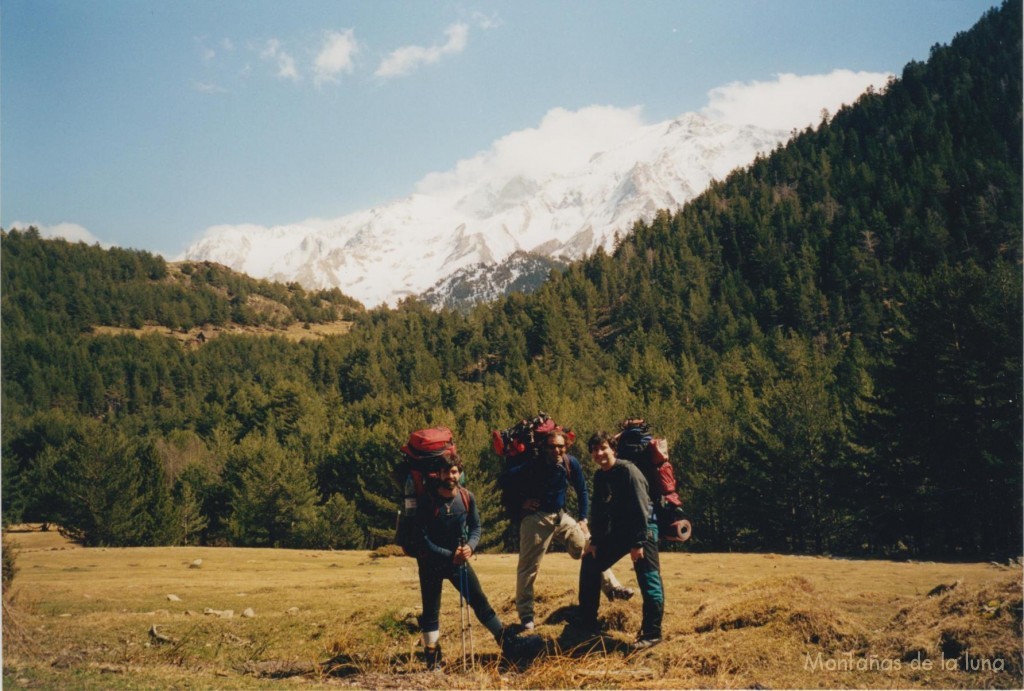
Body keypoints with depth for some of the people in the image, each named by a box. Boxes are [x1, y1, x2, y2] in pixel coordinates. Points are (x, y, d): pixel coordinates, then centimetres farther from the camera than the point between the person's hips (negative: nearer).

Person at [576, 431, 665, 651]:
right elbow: (597, 510, 13)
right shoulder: (599, 476, 6)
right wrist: (594, 541, 7)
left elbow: (640, 507, -22)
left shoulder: (627, 471, -18)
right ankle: (587, 622, 21)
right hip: (617, 532, 9)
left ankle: (652, 633, -9)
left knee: (648, 581, -14)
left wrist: (638, 543, -24)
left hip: (642, 530, -9)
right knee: (589, 564, 11)